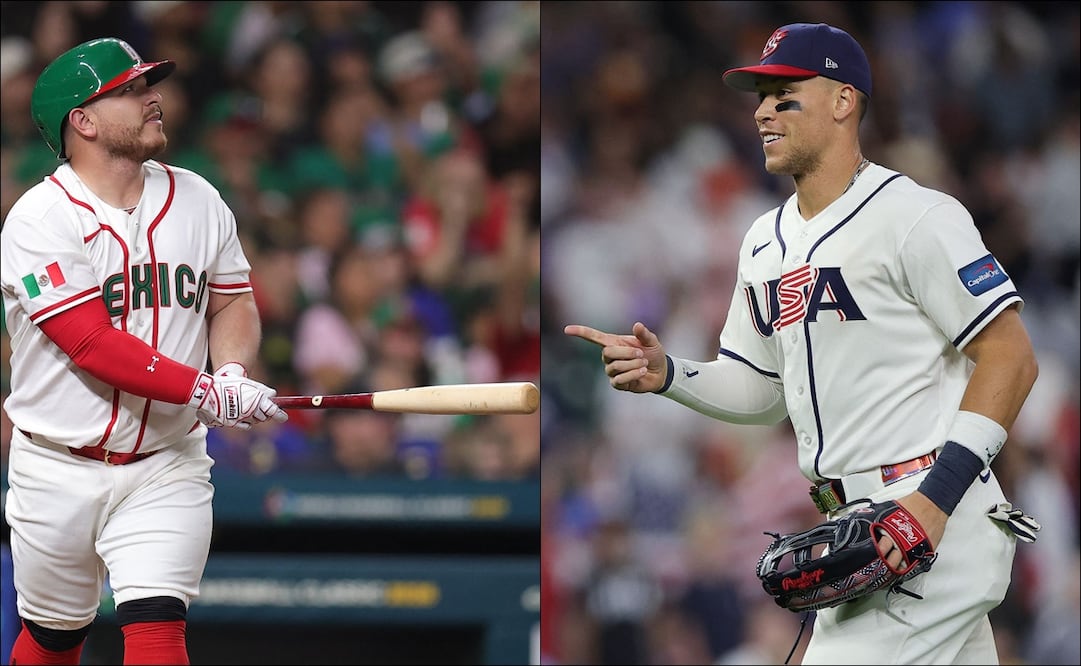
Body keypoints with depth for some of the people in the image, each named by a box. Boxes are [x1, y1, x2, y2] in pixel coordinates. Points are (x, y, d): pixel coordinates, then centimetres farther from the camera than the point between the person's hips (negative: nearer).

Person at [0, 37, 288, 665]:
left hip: (165, 467, 2)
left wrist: (233, 370, -10)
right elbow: (92, 345, -22)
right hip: (59, 470, -2)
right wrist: (206, 392, -29)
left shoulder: (196, 200, 4)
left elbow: (233, 304, 14)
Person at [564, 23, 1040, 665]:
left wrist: (938, 495, -21)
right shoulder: (766, 241, 16)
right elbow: (756, 388, 23)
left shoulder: (916, 217, -11)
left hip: (942, 518, -9)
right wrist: (666, 374, 2)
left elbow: (1012, 358, -14)